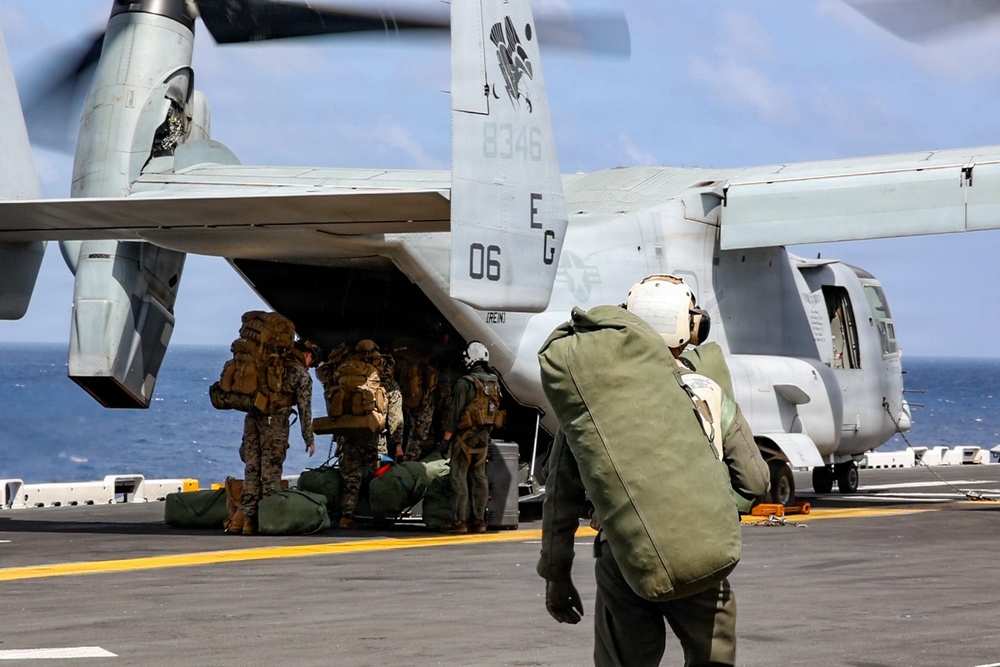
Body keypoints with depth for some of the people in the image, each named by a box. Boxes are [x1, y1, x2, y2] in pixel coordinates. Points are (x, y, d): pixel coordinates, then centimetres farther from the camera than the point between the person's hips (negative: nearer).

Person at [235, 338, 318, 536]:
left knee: (252, 468, 5)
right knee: (271, 471, -2)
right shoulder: (302, 375, 4)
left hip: (252, 417, 5)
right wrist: (309, 439, 4)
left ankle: (246, 517, 2)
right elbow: (305, 410, 0)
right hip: (275, 421, -5)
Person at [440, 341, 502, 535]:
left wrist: (446, 438, -11)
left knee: (459, 477, -4)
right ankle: (479, 520, 10)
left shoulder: (465, 382, -14)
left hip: (465, 435, -7)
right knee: (479, 476, 9)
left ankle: (458, 521, -6)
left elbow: (455, 411, -14)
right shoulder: (494, 382, 8)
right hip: (484, 435, 7)